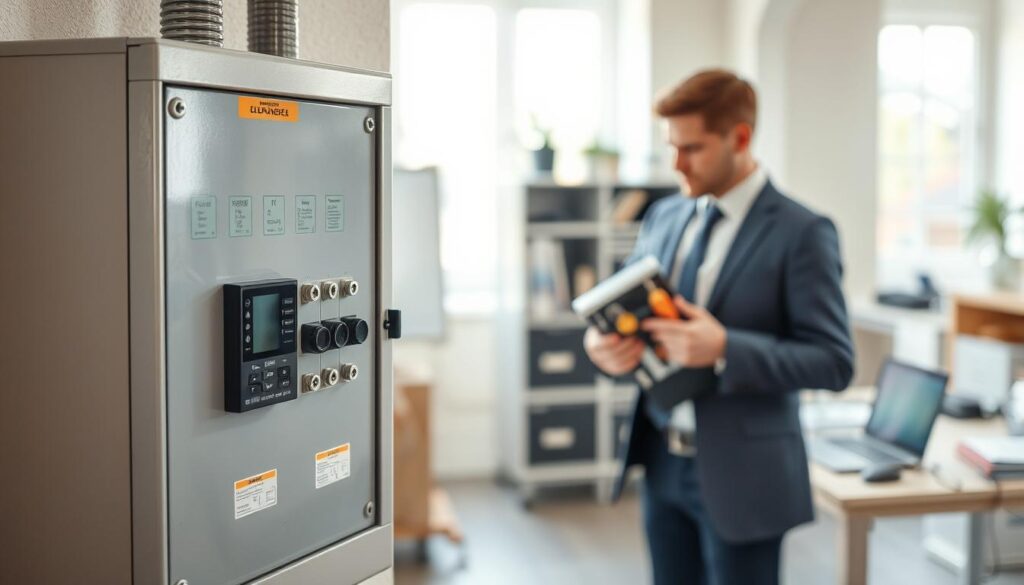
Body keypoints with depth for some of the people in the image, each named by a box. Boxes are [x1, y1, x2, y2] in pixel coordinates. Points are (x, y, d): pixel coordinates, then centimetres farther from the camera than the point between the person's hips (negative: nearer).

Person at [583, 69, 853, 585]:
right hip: (662, 464, 6)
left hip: (737, 477, -5)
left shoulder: (801, 233, -11)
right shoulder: (663, 217, 8)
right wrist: (604, 343, -10)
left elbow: (834, 362, -13)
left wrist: (724, 349, -26)